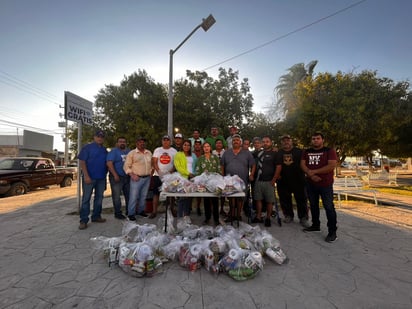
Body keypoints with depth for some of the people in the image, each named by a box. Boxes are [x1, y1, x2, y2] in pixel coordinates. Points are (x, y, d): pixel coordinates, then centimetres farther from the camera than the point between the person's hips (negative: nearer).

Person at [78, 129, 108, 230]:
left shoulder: (104, 150, 13)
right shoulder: (87, 147, -3)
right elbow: (82, 162, -9)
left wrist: (106, 174, 10)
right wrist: (86, 176, -17)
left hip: (101, 178, 6)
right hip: (89, 177, -5)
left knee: (99, 198, 11)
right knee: (86, 199, -1)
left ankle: (96, 216, 23)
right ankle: (83, 220, 5)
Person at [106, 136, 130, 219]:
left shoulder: (129, 151, 13)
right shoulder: (113, 151, -4)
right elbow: (109, 163, -15)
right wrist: (115, 175, -21)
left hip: (128, 177, 6)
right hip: (117, 177, -6)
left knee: (129, 195, 12)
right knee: (116, 196, 1)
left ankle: (129, 211, 25)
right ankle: (118, 213, 14)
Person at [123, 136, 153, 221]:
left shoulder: (149, 153, 12)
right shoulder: (132, 153, -3)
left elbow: (152, 164, 18)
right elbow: (126, 166, -5)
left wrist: (151, 173, 6)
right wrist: (132, 175, -15)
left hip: (147, 178, 5)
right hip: (137, 178, -4)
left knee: (143, 196, 13)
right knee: (134, 197, -1)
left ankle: (141, 210, 27)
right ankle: (131, 214, 11)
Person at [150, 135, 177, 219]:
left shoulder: (174, 151, 4)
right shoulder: (157, 150, 7)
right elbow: (154, 162, 2)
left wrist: (171, 171, -18)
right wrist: (158, 171, -12)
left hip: (170, 175, 0)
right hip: (158, 175, 1)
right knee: (156, 193, 2)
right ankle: (154, 211, 9)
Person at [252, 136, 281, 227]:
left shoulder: (274, 154, 0)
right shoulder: (259, 153, 12)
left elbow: (279, 167, -6)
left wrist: (274, 180, -11)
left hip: (269, 181, -4)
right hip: (258, 181, 4)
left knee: (269, 201, 3)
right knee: (258, 199, 7)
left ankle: (268, 218, 15)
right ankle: (258, 217, 17)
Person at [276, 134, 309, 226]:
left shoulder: (298, 151, 5)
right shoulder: (278, 153, 8)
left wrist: (302, 175, -4)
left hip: (298, 180, -1)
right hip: (283, 181, 2)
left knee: (301, 199, 3)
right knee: (285, 200, 9)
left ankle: (303, 218, 16)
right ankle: (288, 216, 26)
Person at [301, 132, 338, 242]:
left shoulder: (329, 151, -5)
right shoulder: (306, 152, 9)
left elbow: (332, 166, -17)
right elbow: (302, 165, -1)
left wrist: (314, 171, -16)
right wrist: (311, 175, -18)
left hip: (325, 184, -5)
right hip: (310, 184, 5)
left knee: (329, 207, -3)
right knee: (313, 205, 15)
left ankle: (332, 231, 7)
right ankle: (315, 225, 30)